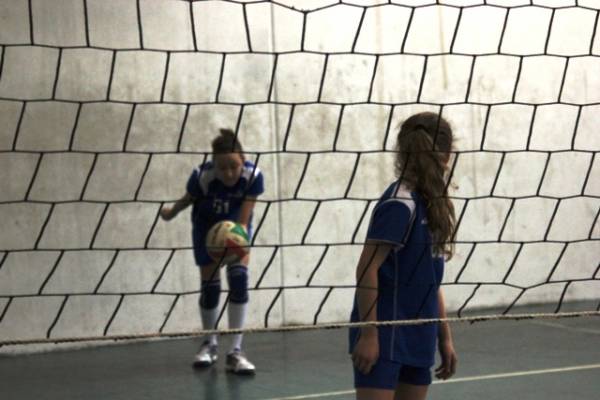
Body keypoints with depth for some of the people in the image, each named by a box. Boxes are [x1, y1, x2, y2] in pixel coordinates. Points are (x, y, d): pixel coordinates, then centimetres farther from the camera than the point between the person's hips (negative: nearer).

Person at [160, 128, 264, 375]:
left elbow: (243, 222, -29)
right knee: (210, 286, 0)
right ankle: (209, 345, 25)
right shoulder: (202, 176, -35)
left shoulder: (253, 176, -34)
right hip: (207, 227, 0)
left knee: (239, 279, -16)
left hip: (236, 226, 0)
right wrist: (171, 212, 8)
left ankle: (235, 352, -12)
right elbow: (188, 199, -11)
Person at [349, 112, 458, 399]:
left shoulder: (432, 204, 11)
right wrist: (368, 334, -20)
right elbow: (366, 270, -18)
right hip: (383, 337, -9)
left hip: (417, 338, 9)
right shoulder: (399, 204, -14)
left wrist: (444, 336, 18)